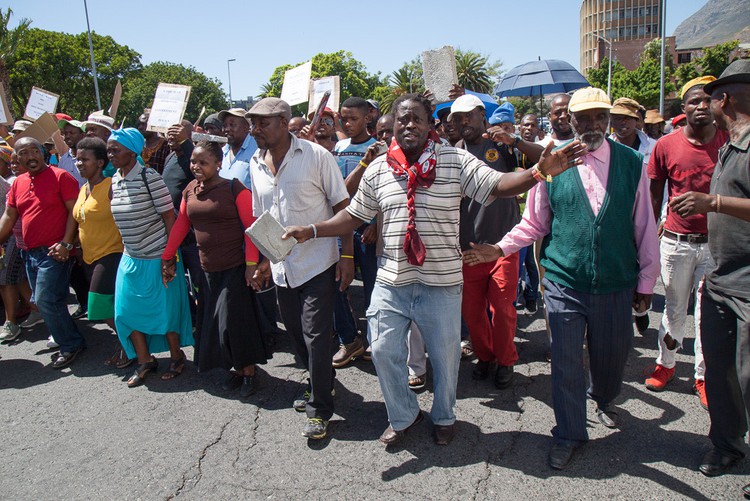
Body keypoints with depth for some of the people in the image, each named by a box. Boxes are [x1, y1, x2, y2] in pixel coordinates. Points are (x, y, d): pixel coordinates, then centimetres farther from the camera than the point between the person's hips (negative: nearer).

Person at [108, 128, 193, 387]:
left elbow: (169, 215, -16)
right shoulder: (115, 179, 5)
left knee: (165, 308, 5)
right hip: (131, 258, 7)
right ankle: (144, 360, 26)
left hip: (157, 256, -7)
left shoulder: (149, 177, -15)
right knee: (128, 309, 9)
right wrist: (127, 246, 15)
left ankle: (176, 356, 25)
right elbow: (120, 219, 15)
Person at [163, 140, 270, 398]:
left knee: (236, 319, -2)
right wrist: (166, 257, 13)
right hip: (208, 269, 6)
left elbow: (251, 226, -14)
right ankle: (238, 369, 28)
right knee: (214, 321, 12)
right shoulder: (189, 190, 6)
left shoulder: (234, 188, -11)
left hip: (234, 268, -6)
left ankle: (249, 374, 17)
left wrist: (251, 264, -20)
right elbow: (180, 226, 12)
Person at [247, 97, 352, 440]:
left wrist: (347, 255, -14)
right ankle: (320, 385, 38)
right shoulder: (256, 164, 7)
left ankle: (319, 409, 12)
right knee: (297, 334, 16)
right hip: (282, 268, 6)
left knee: (316, 337, -4)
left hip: (318, 264, -6)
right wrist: (263, 259, 14)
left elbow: (342, 207, -9)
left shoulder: (316, 155, -10)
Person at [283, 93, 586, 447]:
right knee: (384, 351, 9)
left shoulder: (455, 161, -6)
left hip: (442, 284, -2)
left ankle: (443, 417, 41)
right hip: (391, 281, 3)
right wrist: (310, 230, -1)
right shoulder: (377, 170, 3)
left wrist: (540, 171, -31)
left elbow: (497, 185, -15)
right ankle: (403, 415, 36)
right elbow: (353, 216, 9)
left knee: (445, 355, 13)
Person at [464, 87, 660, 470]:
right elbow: (534, 223, 4)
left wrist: (646, 280, 7)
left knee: (613, 353, 16)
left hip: (616, 284, 2)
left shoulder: (631, 163, 1)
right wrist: (499, 249, -9)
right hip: (564, 282, -1)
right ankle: (568, 434, 24)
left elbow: (644, 226, 5)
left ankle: (604, 401, 50)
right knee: (565, 359, 4)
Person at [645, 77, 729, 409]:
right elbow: (654, 196, 4)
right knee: (674, 308, 13)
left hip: (716, 242, 0)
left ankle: (703, 376, 21)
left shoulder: (730, 142, -1)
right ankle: (665, 364, 31)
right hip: (675, 241, 0)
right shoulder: (666, 145, -3)